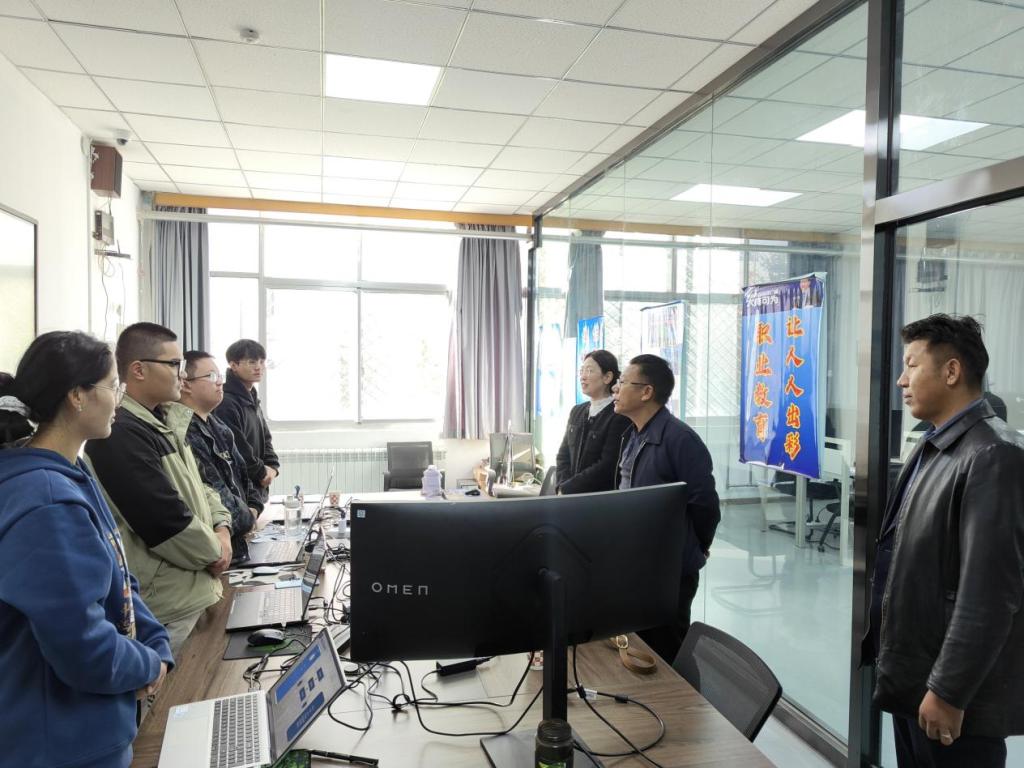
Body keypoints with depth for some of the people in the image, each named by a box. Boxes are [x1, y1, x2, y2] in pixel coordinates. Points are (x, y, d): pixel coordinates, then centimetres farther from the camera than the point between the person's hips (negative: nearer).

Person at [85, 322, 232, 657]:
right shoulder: (120, 435, -23)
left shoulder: (164, 423, 8)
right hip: (167, 604, -9)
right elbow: (166, 521, -27)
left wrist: (221, 527, -2)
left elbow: (196, 485, 16)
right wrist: (214, 553, -11)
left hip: (193, 589, 9)